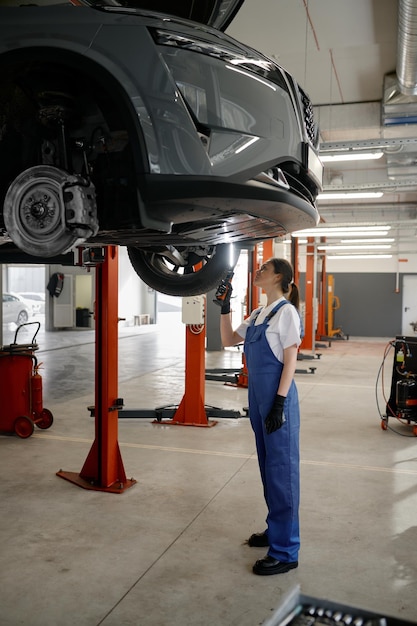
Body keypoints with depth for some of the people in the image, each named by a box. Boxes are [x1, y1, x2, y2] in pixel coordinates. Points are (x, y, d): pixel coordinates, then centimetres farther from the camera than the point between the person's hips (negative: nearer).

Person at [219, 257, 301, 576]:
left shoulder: (286, 312, -10)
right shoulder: (258, 313, 14)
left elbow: (290, 361, -13)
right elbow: (229, 340, 18)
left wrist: (279, 403, -18)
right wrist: (225, 307, 9)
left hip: (277, 396, -8)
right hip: (257, 395, 8)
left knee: (281, 469, -2)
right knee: (268, 466, 17)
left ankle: (285, 551, 8)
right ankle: (275, 529, 33)